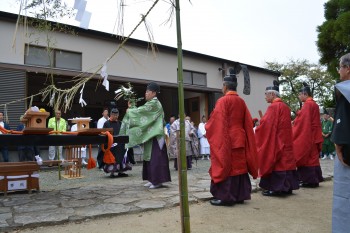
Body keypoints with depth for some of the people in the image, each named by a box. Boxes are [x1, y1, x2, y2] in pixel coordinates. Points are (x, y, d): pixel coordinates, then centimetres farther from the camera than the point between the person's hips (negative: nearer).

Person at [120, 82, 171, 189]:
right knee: (150, 157, 11)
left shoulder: (154, 103, -12)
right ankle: (153, 180, 17)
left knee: (155, 157, -8)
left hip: (155, 135, -10)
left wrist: (129, 111, 1)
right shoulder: (151, 103, 19)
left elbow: (141, 111, -14)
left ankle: (158, 181, -4)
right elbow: (141, 112, 17)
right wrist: (132, 107, 8)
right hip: (150, 135, 10)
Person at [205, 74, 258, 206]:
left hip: (225, 139, -6)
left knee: (225, 166, -1)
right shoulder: (241, 102, 9)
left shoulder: (223, 101, -11)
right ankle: (240, 195, 16)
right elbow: (247, 123, 12)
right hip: (239, 138, 7)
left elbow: (216, 121, -10)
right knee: (239, 165, 10)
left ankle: (225, 196, 1)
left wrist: (207, 129, 6)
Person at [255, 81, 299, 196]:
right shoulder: (285, 106, 12)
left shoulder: (273, 106, -14)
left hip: (274, 141, -8)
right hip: (285, 141, 9)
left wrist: (257, 128, -2)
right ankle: (287, 186, 17)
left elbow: (267, 124, -17)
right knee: (284, 160, 11)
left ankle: (275, 187, 1)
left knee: (274, 162, -2)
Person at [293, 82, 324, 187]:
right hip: (313, 135, 9)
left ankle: (309, 180, 1)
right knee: (312, 156, 12)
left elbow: (302, 121, -17)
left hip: (306, 135, -9)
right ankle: (314, 179, 18)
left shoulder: (307, 105, -14)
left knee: (305, 156, -3)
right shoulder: (314, 104, 14)